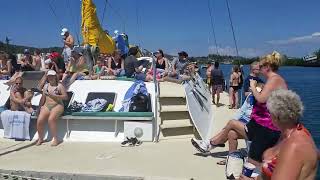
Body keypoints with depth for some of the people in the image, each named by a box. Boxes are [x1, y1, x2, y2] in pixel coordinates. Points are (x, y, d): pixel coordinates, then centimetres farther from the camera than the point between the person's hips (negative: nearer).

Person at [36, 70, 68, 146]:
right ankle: (40, 138, 2)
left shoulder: (59, 86, 3)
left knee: (51, 119, -32)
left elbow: (65, 96, -5)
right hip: (47, 106, 5)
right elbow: (43, 97, 22)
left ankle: (55, 139, -20)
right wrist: (41, 105, 8)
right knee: (39, 120, -19)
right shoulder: (46, 86, 19)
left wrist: (54, 95, -13)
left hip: (57, 105, -4)